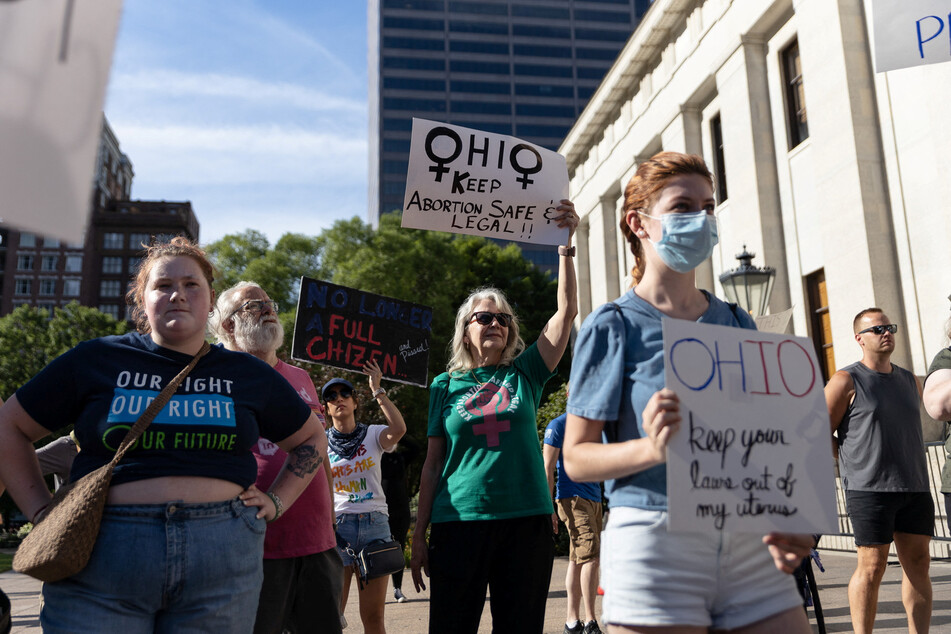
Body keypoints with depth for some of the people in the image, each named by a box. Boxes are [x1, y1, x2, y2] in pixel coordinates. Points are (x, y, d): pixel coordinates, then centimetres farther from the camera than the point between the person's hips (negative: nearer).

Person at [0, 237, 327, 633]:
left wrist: (276, 501, 9)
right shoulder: (95, 361, 5)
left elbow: (312, 440, 20)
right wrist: (41, 510, 6)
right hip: (101, 566, -1)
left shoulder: (248, 375, 9)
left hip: (222, 567, 1)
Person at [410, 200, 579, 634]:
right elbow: (432, 463, 8)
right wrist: (418, 535, 5)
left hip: (526, 521, 1)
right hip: (459, 522, -1)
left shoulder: (525, 374, 8)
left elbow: (567, 310, 0)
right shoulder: (445, 385, 8)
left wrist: (566, 245, -7)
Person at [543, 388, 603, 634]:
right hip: (572, 498, -7)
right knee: (591, 556, -15)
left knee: (578, 560, 10)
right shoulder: (558, 425, -3)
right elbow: (547, 469, -8)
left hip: (593, 498, 7)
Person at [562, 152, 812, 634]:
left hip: (747, 541, 5)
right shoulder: (612, 327, -2)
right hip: (656, 540, -4)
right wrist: (651, 449, -23)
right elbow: (576, 457, -4)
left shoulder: (739, 324, 13)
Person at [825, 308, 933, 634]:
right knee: (871, 567, -5)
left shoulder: (910, 381, 17)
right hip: (869, 489, -6)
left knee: (919, 563, 7)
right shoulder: (846, 381, -3)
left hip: (915, 488, 6)